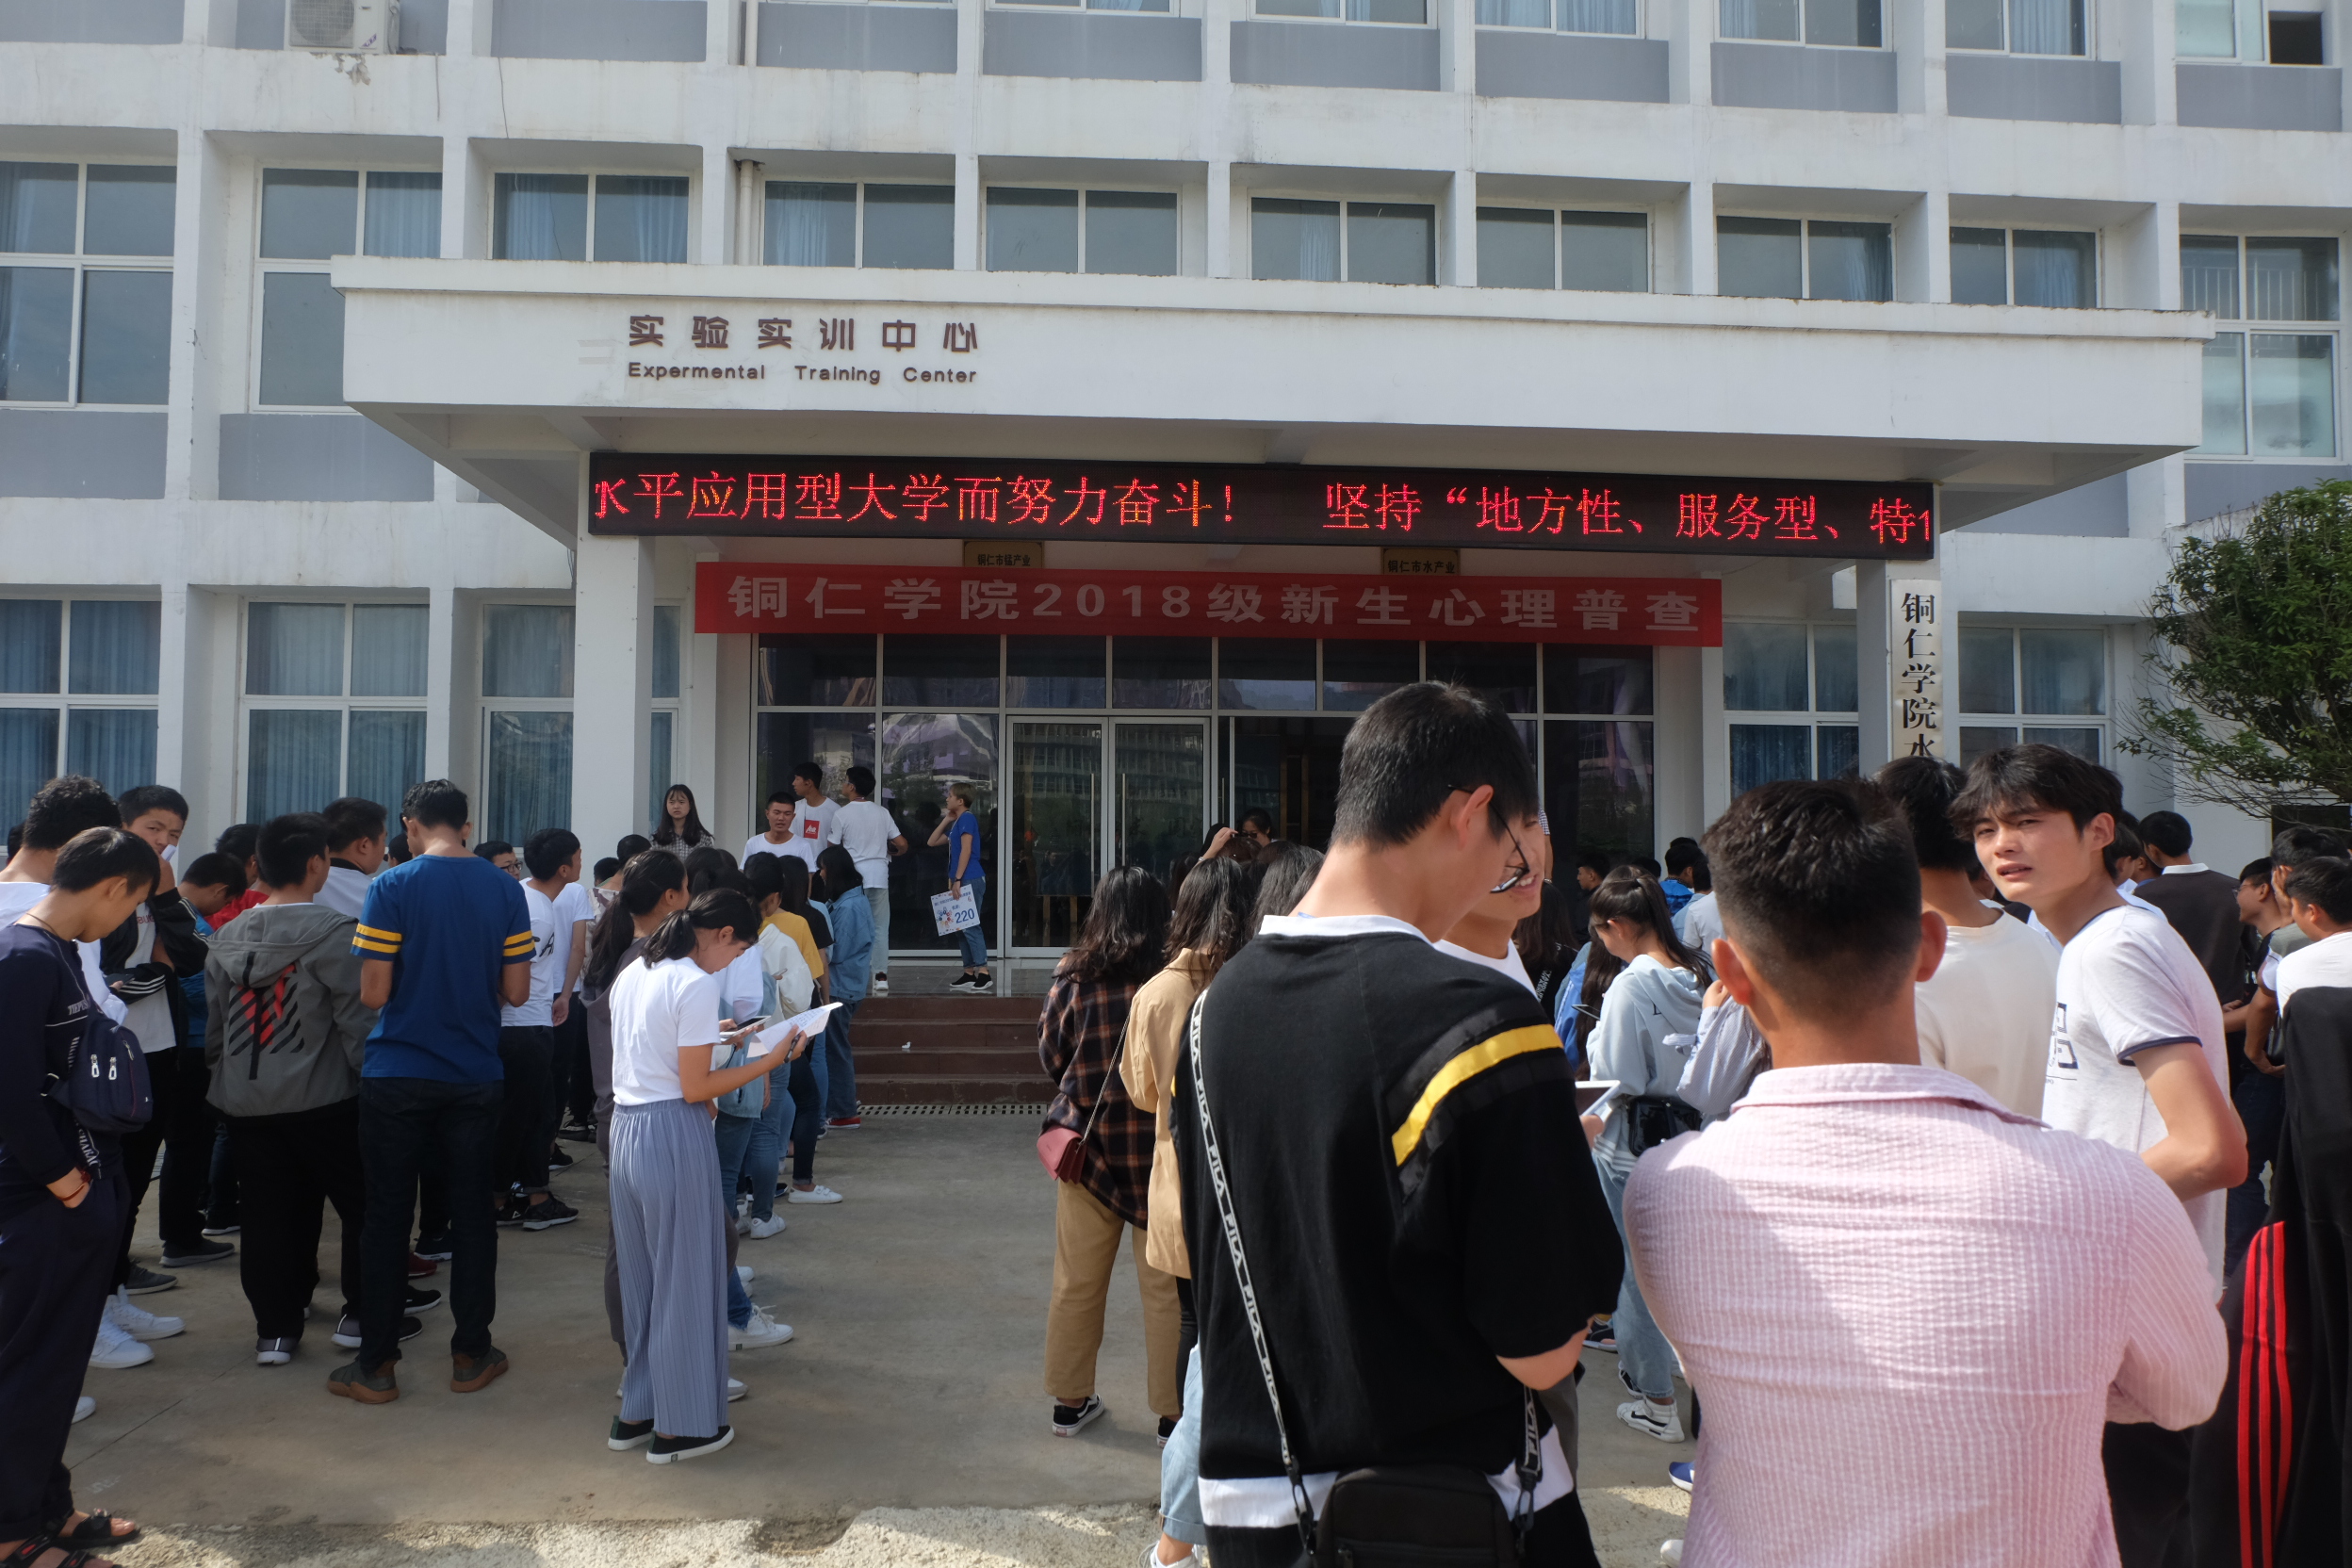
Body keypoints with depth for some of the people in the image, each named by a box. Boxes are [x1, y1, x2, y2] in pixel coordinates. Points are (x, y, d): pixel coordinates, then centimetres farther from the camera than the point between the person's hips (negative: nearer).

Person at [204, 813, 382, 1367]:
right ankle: (362, 1311, 17)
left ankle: (275, 1327, 15)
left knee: (266, 1214, 11)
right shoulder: (334, 933, -13)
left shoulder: (228, 938, 8)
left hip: (244, 1103, 6)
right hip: (321, 1098, -6)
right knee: (364, 1202, 10)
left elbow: (213, 1025, 15)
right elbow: (357, 1021, -14)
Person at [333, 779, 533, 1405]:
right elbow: (516, 991, -1)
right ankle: (471, 1354, 18)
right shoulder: (506, 890, -2)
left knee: (387, 1214, 7)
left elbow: (373, 993, -12)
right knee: (472, 1212, 11)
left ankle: (375, 1365, 15)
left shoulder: (391, 888, -10)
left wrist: (418, 976, 10)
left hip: (397, 1076, -2)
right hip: (475, 1076, 2)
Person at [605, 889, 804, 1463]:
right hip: (674, 1136, -9)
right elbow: (695, 1089, -16)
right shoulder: (696, 984, -15)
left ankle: (635, 1414, 29)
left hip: (625, 1130, 9)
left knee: (641, 1275, 19)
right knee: (685, 1279, 4)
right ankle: (681, 1427, 15)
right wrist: (769, 1062, -11)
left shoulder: (633, 974, 11)